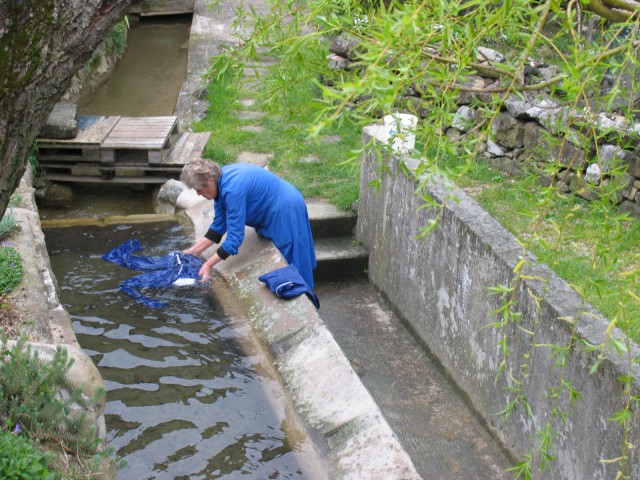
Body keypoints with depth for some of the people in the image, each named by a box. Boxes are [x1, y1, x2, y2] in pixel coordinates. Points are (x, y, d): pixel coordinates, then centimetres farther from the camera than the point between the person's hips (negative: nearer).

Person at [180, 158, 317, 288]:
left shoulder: (232, 189, -34)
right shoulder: (219, 181, -6)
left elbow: (235, 237, -31)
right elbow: (218, 226, 1)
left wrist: (208, 265, -28)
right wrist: (194, 251, -4)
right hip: (271, 213, 10)